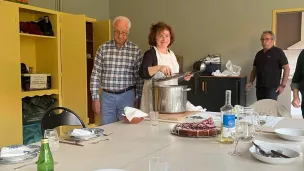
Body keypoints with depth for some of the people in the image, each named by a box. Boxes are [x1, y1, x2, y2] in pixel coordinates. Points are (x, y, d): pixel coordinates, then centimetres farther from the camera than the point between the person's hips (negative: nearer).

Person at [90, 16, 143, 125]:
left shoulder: (135, 50, -1)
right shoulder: (103, 48, -1)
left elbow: (139, 76, 3)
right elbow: (95, 75, 0)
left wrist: (138, 98, 3)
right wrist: (95, 98, -2)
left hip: (127, 96, 0)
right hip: (107, 96, 1)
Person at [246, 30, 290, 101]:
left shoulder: (278, 52, -3)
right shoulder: (259, 54, 15)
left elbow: (287, 69, -6)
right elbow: (254, 69, 21)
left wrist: (283, 85, -11)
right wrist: (251, 82, 8)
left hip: (272, 88, -6)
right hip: (259, 87, 6)